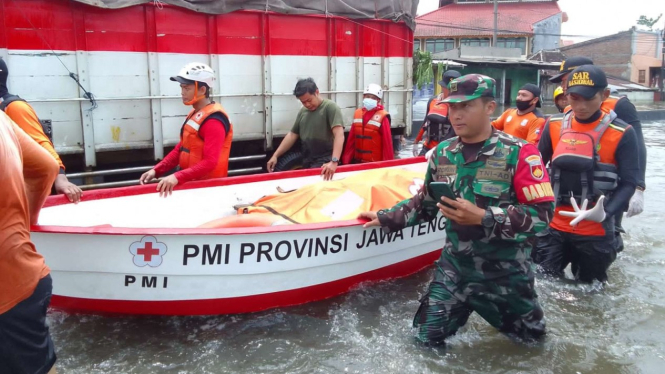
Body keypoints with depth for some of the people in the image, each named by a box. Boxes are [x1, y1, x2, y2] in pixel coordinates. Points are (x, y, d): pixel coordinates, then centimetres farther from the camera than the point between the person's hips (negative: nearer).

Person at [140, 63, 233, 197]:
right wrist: (156, 170, 3)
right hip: (190, 182, 8)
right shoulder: (193, 115, 11)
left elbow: (210, 162, -26)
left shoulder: (213, 120, -18)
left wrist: (177, 177, -35)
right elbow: (180, 149, 15)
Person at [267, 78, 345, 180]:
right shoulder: (303, 111, 14)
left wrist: (334, 161, -32)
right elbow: (292, 135, 18)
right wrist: (275, 155, 9)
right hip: (307, 163, 7)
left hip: (325, 162, -6)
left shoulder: (330, 107, -8)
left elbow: (339, 135, -20)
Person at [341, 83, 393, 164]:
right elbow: (351, 139, 9)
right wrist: (346, 159, 8)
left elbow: (387, 142, -10)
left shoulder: (382, 117, -11)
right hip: (357, 161, 5)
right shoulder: (357, 113, 7)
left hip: (376, 162, -5)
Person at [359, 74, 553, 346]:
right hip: (454, 267, 3)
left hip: (505, 273, -3)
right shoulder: (443, 153, 1)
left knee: (532, 340, 18)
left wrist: (483, 218, -27)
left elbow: (541, 214, -20)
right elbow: (425, 203, 14)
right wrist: (386, 218, 10)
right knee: (426, 339, 6)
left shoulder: (518, 153, -15)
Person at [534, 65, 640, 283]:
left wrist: (605, 213, -28)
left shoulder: (622, 134, -8)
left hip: (596, 232, -2)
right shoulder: (554, 127, 1)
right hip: (553, 228, 2)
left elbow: (629, 183, -11)